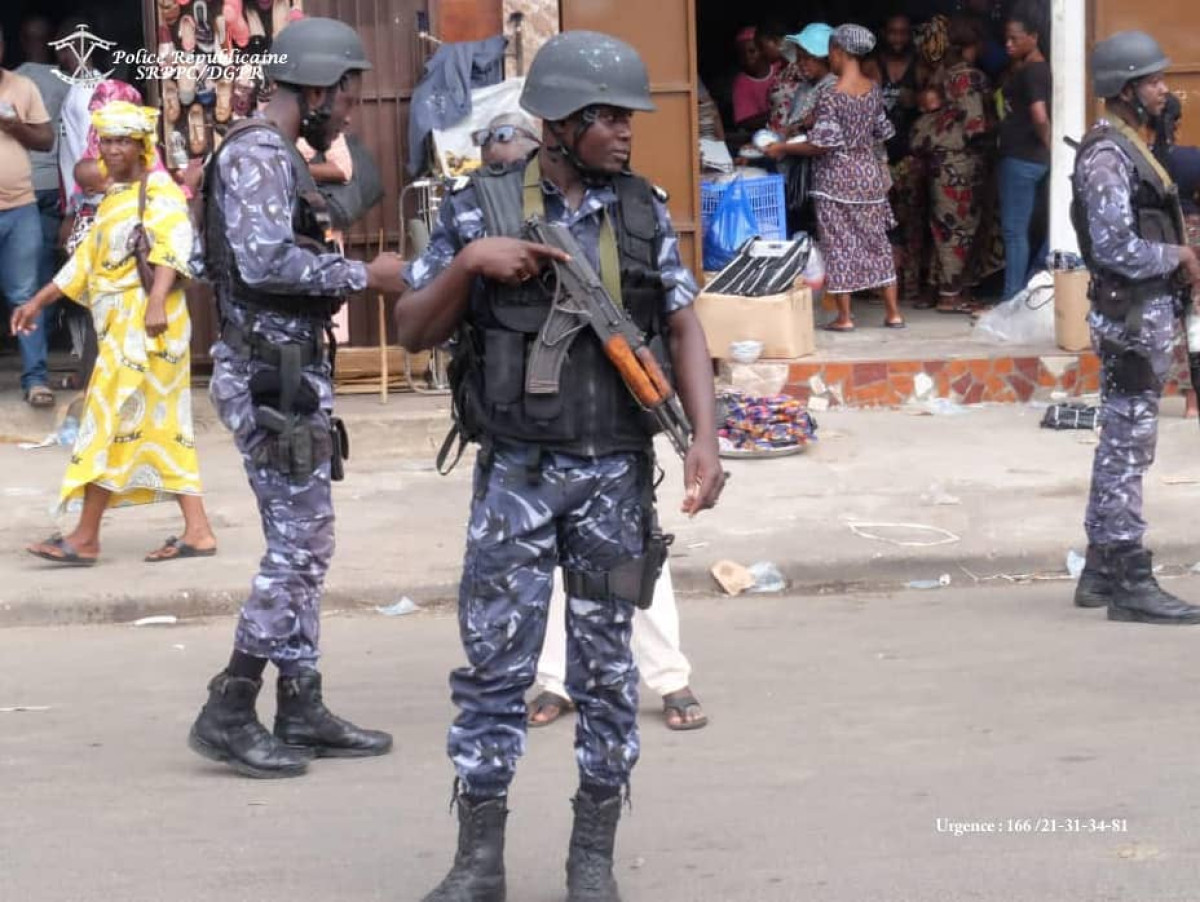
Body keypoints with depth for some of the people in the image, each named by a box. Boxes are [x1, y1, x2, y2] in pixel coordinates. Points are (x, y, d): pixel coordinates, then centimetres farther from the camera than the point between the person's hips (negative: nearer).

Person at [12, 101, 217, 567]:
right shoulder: (114, 199, 20)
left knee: (112, 419, -8)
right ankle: (197, 531, 7)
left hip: (145, 319, -9)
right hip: (121, 321, 9)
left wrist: (156, 302, -37)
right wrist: (38, 301, 28)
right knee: (161, 426, 6)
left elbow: (174, 244, -23)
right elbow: (86, 259, 27)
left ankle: (85, 537, -6)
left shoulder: (159, 192, -7)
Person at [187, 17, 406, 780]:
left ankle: (302, 710, 18)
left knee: (308, 545, 12)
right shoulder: (256, 155, -14)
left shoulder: (284, 159, 17)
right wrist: (363, 275, -18)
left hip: (294, 372, 10)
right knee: (296, 547, -7)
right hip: (271, 377, -10)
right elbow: (264, 261, -26)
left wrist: (346, 281, 9)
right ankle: (229, 712, -1)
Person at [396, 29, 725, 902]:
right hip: (516, 472, -1)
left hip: (616, 475, 1)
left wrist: (705, 435, -7)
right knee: (494, 663, 1)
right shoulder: (482, 206, -2)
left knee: (606, 666, 7)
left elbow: (684, 330, 5)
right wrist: (468, 260, -15)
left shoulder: (644, 211, 3)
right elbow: (414, 331, 1)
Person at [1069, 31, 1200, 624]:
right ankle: (1129, 581, -4)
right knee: (1128, 447, -7)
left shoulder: (1132, 149, 16)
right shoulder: (1107, 156, -15)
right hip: (1131, 315, -10)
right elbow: (1115, 246, -23)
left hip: (1148, 313, 10)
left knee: (1121, 445, 14)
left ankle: (1101, 571, 22)